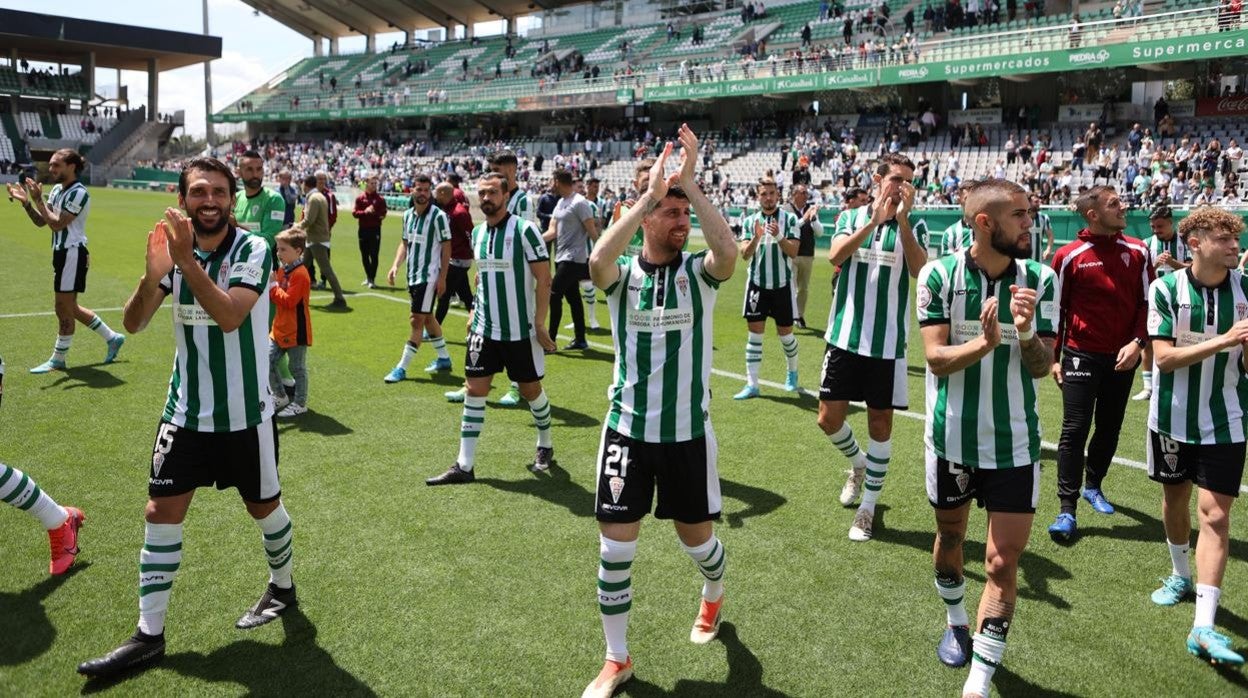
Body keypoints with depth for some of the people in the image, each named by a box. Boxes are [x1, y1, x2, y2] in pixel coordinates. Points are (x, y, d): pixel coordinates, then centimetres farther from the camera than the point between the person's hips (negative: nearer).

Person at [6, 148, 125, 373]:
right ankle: (112, 338, 27)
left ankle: (58, 359, 9)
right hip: (61, 253, 10)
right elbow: (41, 221, 11)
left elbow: (57, 223, -22)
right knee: (69, 308, 15)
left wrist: (38, 199, -19)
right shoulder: (57, 189, 11)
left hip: (72, 253, -10)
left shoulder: (79, 193, -16)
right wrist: (26, 202, -3)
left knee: (64, 307, -1)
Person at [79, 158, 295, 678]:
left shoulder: (254, 250, -13)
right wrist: (153, 274, -26)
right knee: (161, 513, 2)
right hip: (185, 412, 4)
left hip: (245, 415, -4)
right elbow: (134, 323, -8)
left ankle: (282, 587, 38)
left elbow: (229, 315, -28)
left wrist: (186, 260, -37)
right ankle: (148, 636, 14)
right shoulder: (175, 249, -1)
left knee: (263, 506, 11)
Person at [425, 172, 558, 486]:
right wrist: (475, 310, 14)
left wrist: (539, 324, -16)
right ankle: (464, 465, 8)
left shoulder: (525, 229, -14)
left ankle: (545, 446, 35)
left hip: (521, 331, -5)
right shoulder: (477, 233, 6)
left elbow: (544, 279, -13)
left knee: (530, 389, 10)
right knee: (475, 390, 2)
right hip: (484, 328, 5)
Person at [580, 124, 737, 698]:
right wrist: (650, 192, -26)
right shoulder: (622, 275, -4)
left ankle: (713, 597, 51)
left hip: (688, 432, 0)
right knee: (615, 548, 2)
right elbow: (597, 259, -29)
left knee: (697, 537, 15)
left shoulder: (699, 271, -4)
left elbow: (729, 252, -28)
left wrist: (690, 182, -26)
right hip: (627, 430, 0)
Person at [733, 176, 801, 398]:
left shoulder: (790, 219, -2)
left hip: (782, 284, -1)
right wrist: (756, 237, -23)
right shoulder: (750, 221, 3)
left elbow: (793, 252, -10)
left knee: (785, 333, 9)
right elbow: (744, 254, -5)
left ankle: (792, 373, 34)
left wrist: (779, 237, -27)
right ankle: (752, 384, 2)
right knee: (754, 333, -1)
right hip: (757, 284, 1)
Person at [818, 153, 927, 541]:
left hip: (888, 344, 0)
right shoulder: (852, 217, 4)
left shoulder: (911, 225, 2)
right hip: (845, 337, 1)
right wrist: (875, 219, -25)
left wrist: (901, 218, -22)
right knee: (829, 417, 4)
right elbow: (835, 256, -16)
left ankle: (867, 507, 18)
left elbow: (919, 270, -17)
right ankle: (858, 464, 36)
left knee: (880, 423, 5)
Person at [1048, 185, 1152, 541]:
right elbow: (1056, 310, 0)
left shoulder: (1138, 252, 1)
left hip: (1123, 358, 4)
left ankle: (1093, 486, 35)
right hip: (1081, 355, -3)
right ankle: (1067, 508, -1)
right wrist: (1054, 358, -1)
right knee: (1074, 431, -6)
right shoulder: (1069, 256, -7)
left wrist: (1136, 343, -10)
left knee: (1109, 429, 14)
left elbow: (1146, 303, 5)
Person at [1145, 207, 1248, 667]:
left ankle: (1204, 627, -7)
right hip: (1173, 417, 0)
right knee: (1174, 497, 17)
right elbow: (1164, 357, -14)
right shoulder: (1166, 288, -8)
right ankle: (1181, 576, 43)